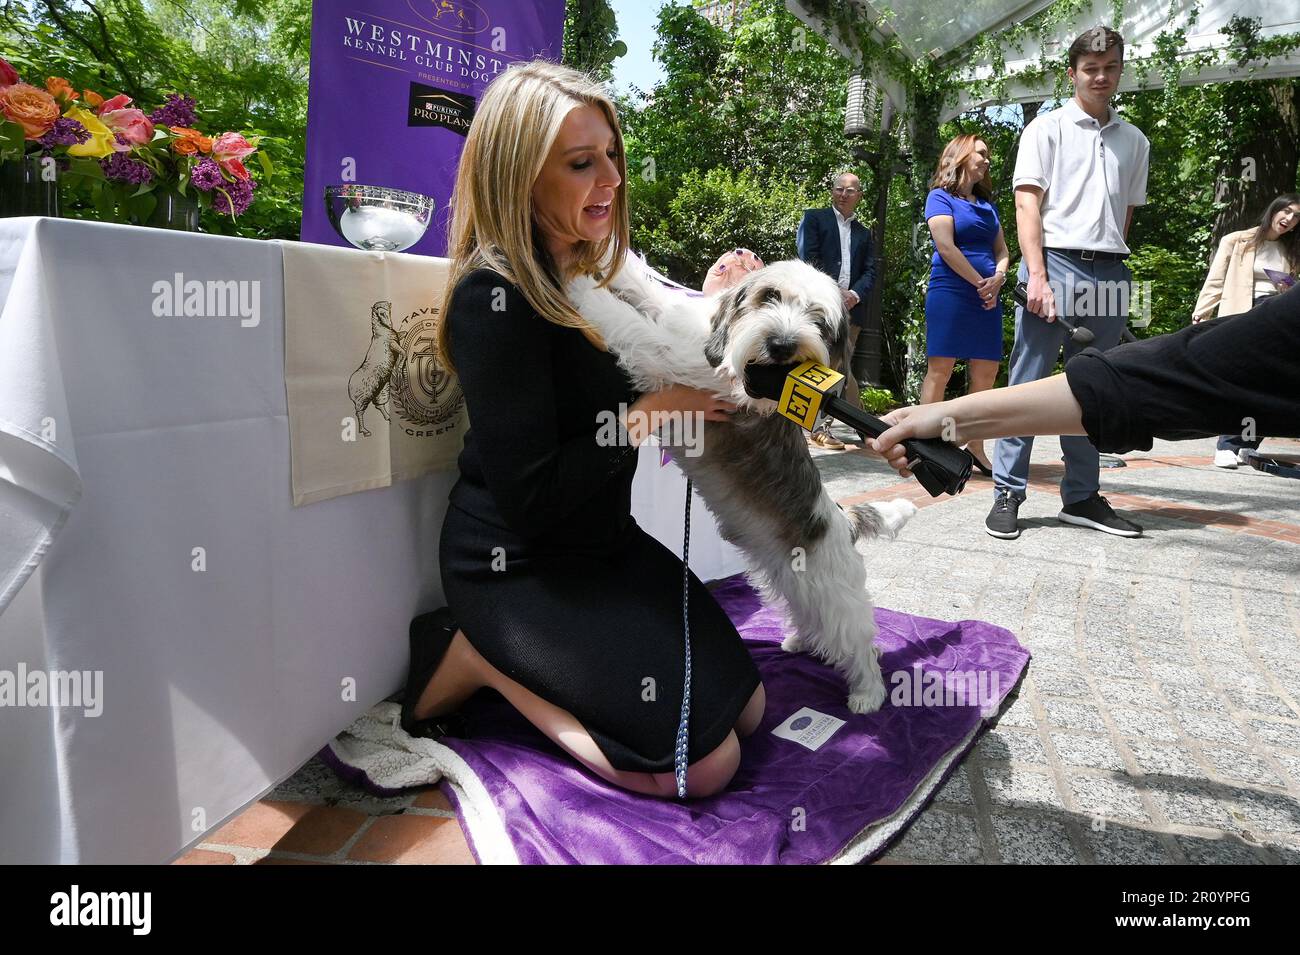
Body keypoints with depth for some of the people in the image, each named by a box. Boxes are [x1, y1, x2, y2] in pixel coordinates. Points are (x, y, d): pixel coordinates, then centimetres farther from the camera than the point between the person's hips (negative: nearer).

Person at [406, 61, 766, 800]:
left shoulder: (584, 274, 7)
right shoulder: (495, 297, -21)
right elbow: (528, 497, -25)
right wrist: (649, 415, -18)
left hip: (602, 542, 9)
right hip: (517, 569, -9)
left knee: (747, 708, 9)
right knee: (705, 761, -11)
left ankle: (533, 661, 15)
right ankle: (477, 659, -1)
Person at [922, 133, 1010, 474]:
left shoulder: (987, 204, 22)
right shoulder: (941, 197, 1)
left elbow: (1001, 249, 19)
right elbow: (946, 247, -10)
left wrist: (998, 277, -2)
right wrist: (981, 283, -9)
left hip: (987, 296, 7)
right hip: (950, 291, -7)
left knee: (986, 372, 3)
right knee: (940, 369, -9)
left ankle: (975, 447, 10)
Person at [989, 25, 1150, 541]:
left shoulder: (1134, 141, 19)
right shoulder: (1047, 128, 5)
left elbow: (1126, 213, 22)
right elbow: (1027, 204, -4)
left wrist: (1111, 265, 8)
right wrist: (1038, 276, -15)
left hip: (1110, 275, 5)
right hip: (1056, 263, -4)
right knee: (1029, 384, -5)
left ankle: (1081, 497, 16)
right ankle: (1007, 493, 0)